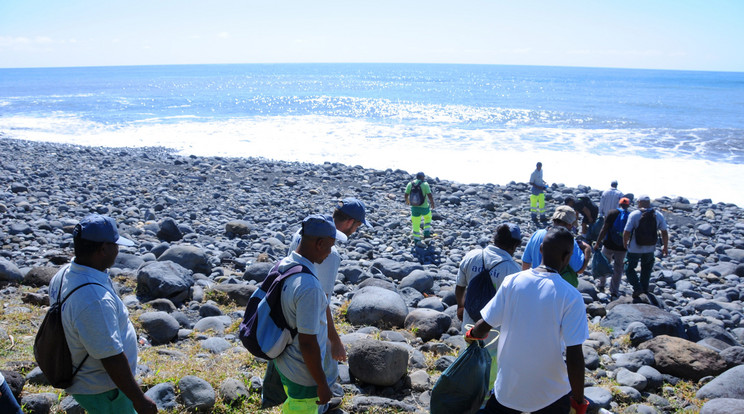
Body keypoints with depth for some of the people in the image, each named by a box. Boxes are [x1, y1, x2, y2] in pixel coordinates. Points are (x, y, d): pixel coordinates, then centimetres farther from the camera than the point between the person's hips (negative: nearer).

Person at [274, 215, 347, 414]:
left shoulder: (283, 265, -6)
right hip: (303, 373, -8)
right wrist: (322, 385, -17)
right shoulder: (309, 287, -34)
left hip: (283, 361, 8)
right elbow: (308, 343, -30)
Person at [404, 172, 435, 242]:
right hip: (423, 207, -3)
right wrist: (432, 203, -1)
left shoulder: (410, 184, -1)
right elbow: (430, 196, -17)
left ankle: (416, 239, 21)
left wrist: (407, 201, 27)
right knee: (428, 217, 27)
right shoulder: (425, 184, -13)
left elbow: (406, 195, 7)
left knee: (416, 223, 16)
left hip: (414, 207, 3)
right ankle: (426, 232, 23)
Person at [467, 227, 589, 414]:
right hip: (551, 395, -2)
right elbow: (574, 356, -19)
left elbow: (483, 327, -5)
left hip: (508, 387, 2)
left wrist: (471, 335, 18)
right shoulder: (570, 297, -18)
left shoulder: (512, 281, -10)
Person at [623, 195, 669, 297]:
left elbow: (626, 232, -16)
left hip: (634, 249, -4)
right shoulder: (659, 215, -3)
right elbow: (665, 232, 2)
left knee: (629, 268, 12)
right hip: (650, 249, 4)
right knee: (646, 269, 23)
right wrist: (665, 247, 15)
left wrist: (625, 243, 2)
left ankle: (637, 288, -2)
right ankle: (645, 290, 26)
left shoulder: (634, 215, -14)